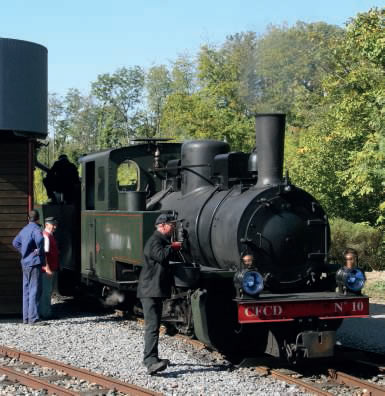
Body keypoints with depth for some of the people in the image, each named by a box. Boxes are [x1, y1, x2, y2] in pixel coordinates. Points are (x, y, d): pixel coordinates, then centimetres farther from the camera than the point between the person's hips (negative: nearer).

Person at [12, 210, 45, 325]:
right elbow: (40, 239, -34)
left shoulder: (24, 229, 13)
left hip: (25, 263, 8)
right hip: (34, 263, -8)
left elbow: (15, 242, 25)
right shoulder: (36, 229, -13)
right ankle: (33, 318, -9)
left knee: (26, 291, 12)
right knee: (35, 291, -7)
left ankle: (26, 317, 16)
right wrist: (39, 250, -18)